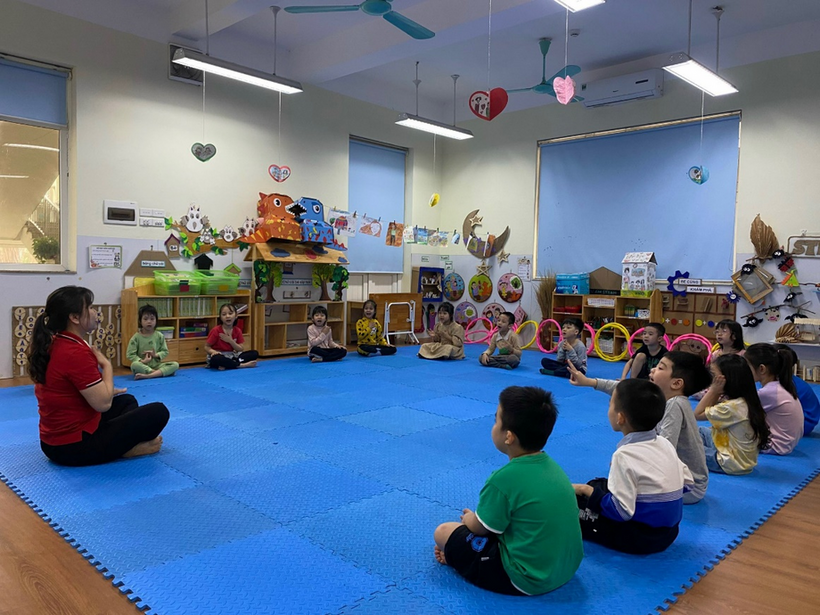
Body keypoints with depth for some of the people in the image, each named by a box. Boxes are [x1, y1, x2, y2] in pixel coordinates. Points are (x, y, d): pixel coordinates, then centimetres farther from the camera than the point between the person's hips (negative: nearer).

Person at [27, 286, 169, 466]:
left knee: (126, 401, 27)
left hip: (55, 441, 10)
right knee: (158, 412, -10)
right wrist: (107, 365, -9)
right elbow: (103, 403, -22)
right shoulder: (76, 353, -25)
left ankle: (122, 443, 6)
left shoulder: (52, 346, 4)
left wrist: (104, 391, 14)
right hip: (75, 446, -10)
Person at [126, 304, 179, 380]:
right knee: (134, 365, -37)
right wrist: (142, 361, -18)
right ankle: (159, 373, -27)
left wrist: (156, 355, -13)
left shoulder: (159, 336, 5)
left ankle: (147, 375, -35)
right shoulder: (136, 337, -2)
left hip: (156, 365, 3)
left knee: (175, 365, -21)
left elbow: (165, 351, 8)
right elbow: (130, 354, -4)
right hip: (143, 366, -3)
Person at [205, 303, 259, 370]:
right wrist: (214, 351, -25)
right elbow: (206, 347, -3)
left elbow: (241, 350, 0)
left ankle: (227, 364, -28)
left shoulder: (237, 331, 3)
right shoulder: (216, 330, -8)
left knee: (255, 353, -14)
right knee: (216, 359, -43)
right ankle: (242, 365, -30)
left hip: (232, 356, 5)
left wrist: (230, 341, -14)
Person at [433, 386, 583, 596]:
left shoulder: (504, 478, -24)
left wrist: (469, 518, 14)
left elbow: (480, 527, -8)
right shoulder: (552, 466, 0)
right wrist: (474, 518, 15)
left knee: (443, 532, 0)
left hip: (526, 581, -8)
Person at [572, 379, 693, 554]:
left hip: (640, 539, -8)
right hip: (669, 531, 8)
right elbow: (687, 483, 7)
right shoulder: (665, 443, -2)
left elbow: (621, 512, -26)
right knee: (598, 484, 18)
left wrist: (588, 491, -12)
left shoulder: (625, 455, -24)